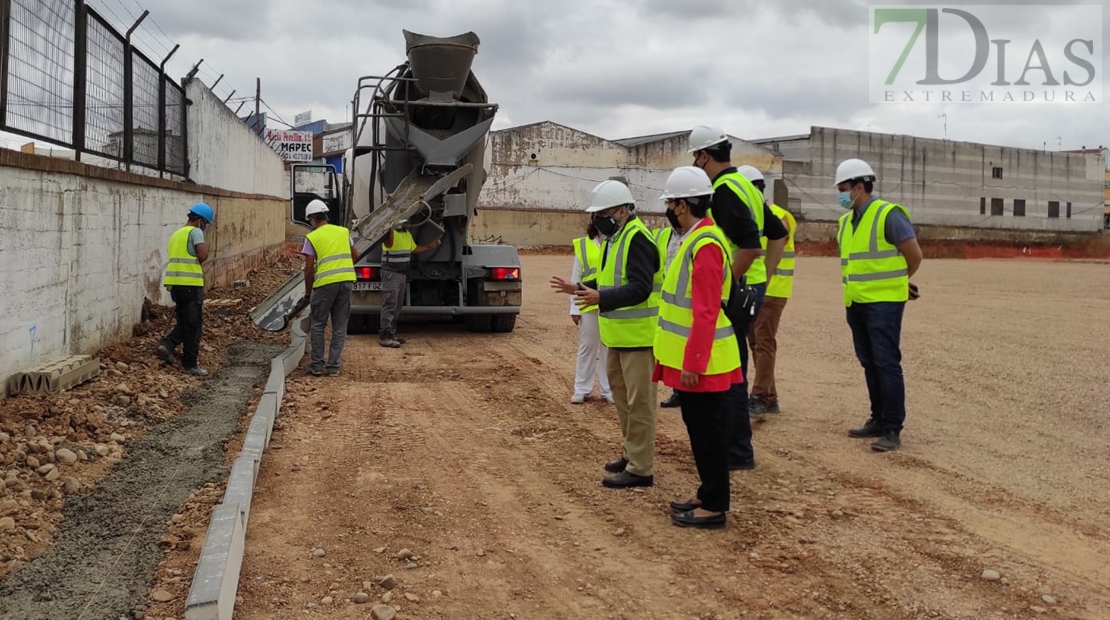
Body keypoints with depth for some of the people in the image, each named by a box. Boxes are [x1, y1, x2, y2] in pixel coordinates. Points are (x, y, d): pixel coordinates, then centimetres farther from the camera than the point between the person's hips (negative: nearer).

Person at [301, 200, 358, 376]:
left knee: (318, 325, 12)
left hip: (325, 283, -4)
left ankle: (317, 365, 15)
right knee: (340, 327, 11)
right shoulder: (344, 231, 12)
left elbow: (309, 269, -3)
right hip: (347, 281, 4)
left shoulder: (312, 237, -1)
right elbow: (355, 256, 17)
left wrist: (308, 291, 8)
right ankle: (334, 366, 12)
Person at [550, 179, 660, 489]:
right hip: (620, 335, 11)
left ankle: (641, 469, 1)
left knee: (639, 401, -5)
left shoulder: (637, 239, -18)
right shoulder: (615, 238, 14)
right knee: (622, 396, 19)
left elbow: (639, 289, -27)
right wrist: (580, 288, 12)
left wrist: (601, 298, -37)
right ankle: (632, 454, 31)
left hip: (638, 335, -11)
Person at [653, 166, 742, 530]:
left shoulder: (705, 245, -20)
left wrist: (693, 363, -23)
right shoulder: (692, 239, 12)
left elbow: (707, 312, -24)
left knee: (707, 432, -1)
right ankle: (708, 496, 29)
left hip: (699, 363, -10)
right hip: (689, 360, 10)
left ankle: (714, 509, 9)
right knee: (698, 429, 17)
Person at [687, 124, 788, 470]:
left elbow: (750, 246, -26)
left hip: (735, 291, -10)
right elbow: (778, 236, 21)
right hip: (752, 287, 10)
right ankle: (733, 443, 28)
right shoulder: (745, 185, 15)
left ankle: (739, 454, 6)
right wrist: (765, 276, 18)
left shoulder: (724, 190, -16)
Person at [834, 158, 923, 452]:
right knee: (869, 364, 13)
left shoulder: (888, 215, -11)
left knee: (886, 364, -7)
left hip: (883, 303, -8)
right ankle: (878, 420, 22)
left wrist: (897, 282, 6)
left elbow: (915, 255, -9)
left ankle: (892, 429, -4)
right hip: (856, 303, 8)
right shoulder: (846, 222, 13)